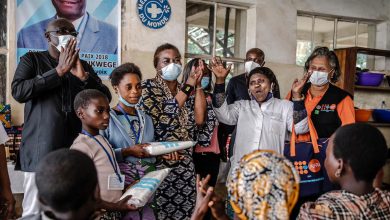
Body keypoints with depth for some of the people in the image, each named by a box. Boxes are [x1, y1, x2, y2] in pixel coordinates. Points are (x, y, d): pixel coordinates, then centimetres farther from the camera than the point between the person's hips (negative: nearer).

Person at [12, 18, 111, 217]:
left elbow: (105, 98, 7)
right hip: (41, 151, -3)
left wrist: (83, 76, -8)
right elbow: (18, 92, -11)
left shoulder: (84, 66, 16)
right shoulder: (32, 59, 6)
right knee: (34, 211, -1)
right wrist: (59, 70, -12)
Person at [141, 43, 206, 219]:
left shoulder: (185, 90, 10)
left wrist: (197, 84, -6)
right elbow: (164, 118, -19)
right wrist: (189, 85, -13)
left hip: (185, 162, 5)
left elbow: (199, 119, -5)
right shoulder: (148, 86, -4)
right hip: (159, 161, -5)